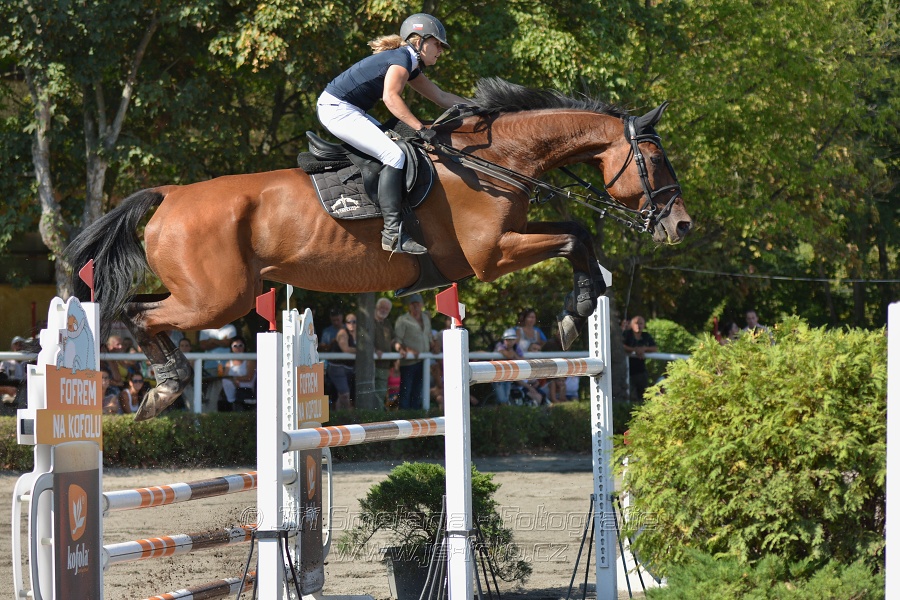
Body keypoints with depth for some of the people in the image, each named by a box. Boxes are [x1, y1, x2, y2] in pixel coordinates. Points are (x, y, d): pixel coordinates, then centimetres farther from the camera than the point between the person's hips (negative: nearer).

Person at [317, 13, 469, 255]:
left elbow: (441, 97, 26)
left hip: (348, 110, 11)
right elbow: (390, 97, -28)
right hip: (336, 109, -11)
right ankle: (393, 232, -27)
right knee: (393, 155, -20)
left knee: (396, 141, 18)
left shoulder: (412, 66, 18)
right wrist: (420, 129, -30)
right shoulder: (401, 59, -12)